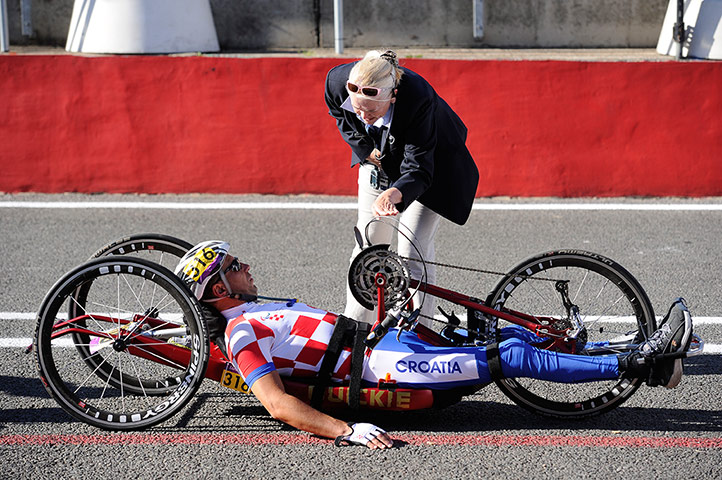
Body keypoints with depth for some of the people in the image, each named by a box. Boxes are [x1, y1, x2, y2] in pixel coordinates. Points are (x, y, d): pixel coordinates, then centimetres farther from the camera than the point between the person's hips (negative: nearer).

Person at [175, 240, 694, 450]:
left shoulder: (257, 313, 20)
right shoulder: (242, 333, -9)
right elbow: (278, 404, -21)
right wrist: (347, 430, -32)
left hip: (382, 339, 10)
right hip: (383, 363, -10)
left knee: (515, 336, 3)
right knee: (516, 360, -16)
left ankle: (643, 361, 3)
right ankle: (634, 363, -13)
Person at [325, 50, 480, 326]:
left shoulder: (418, 97, -43)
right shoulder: (337, 80, -30)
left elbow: (419, 170, -41)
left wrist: (393, 194, -60)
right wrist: (365, 147, -14)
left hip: (430, 163, -4)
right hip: (379, 159, 4)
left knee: (413, 253, -11)